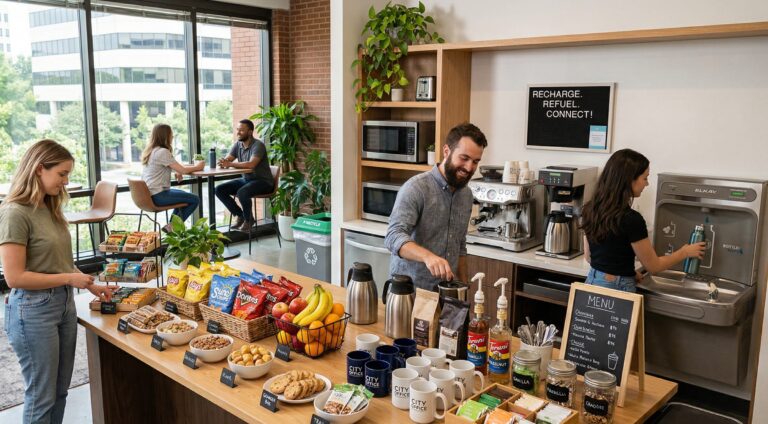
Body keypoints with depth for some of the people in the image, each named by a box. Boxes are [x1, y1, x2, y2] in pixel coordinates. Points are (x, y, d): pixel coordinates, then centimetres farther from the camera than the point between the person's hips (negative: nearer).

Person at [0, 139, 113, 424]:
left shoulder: (49, 208, 8)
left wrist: (90, 286, 9)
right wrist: (70, 278, -15)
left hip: (64, 304, 8)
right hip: (33, 311, -8)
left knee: (60, 391, 18)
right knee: (41, 397, 7)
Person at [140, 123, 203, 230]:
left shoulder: (150, 151, 12)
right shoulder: (163, 152, -17)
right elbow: (183, 170, -15)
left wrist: (178, 171, 1)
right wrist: (197, 167, 1)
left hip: (149, 194, 10)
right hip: (157, 196, -10)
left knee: (183, 195, 29)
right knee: (195, 199, -6)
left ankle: (172, 225, 25)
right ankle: (171, 227, 2)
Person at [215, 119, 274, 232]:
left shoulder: (258, 145, -18)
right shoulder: (237, 144, 5)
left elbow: (251, 164, -32)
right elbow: (227, 160, -2)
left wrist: (230, 164, -35)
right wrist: (222, 162, -26)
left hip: (263, 181, -8)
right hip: (246, 179, 8)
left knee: (242, 193, -35)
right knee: (219, 190, -6)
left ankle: (248, 219, -7)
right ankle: (239, 215, 8)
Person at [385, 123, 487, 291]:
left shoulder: (466, 195, 7)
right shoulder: (416, 187, -15)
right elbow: (394, 236, -26)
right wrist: (428, 256, -42)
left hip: (446, 290, 6)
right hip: (409, 289, -6)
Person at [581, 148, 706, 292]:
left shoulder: (591, 209, -1)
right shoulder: (631, 219, -21)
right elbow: (653, 265, -8)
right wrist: (685, 252, 7)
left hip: (592, 283, 7)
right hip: (617, 289, -7)